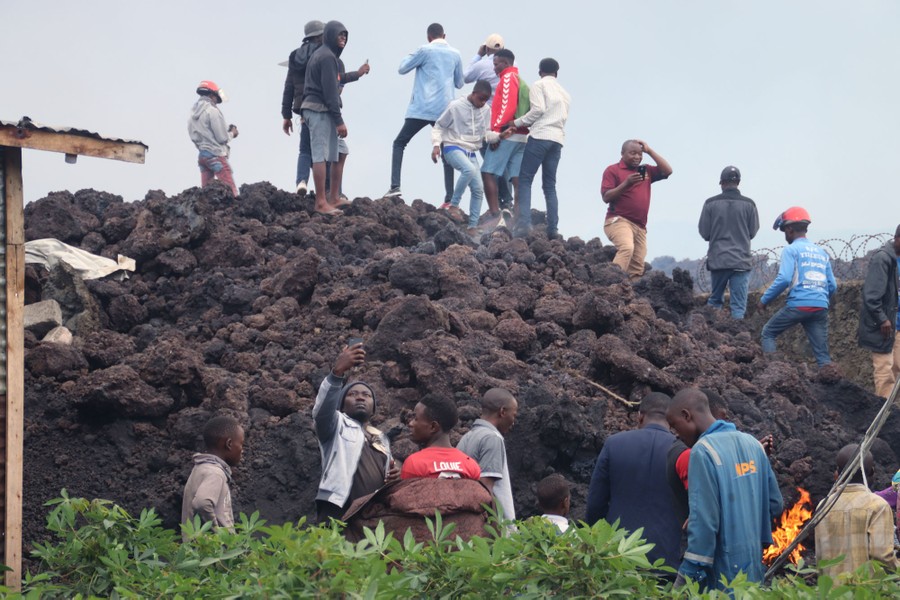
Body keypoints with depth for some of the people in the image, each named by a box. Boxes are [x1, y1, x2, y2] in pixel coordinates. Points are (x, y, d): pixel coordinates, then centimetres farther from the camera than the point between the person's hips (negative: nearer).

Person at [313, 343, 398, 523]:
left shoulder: (382, 439, 29)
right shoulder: (338, 425, 11)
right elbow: (322, 410, -12)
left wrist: (393, 478, 10)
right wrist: (338, 372, -27)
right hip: (339, 514, -6)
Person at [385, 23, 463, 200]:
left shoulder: (425, 51, -3)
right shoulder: (455, 54, 9)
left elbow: (402, 69, 5)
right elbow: (459, 83, 19)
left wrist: (410, 56, 23)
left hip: (422, 109, -3)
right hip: (445, 111, 3)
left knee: (399, 143, 7)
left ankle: (395, 186, -9)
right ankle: (450, 197, 2)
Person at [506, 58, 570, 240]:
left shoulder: (538, 85, 4)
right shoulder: (564, 92, 24)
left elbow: (538, 109, -9)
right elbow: (563, 116, 17)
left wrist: (517, 122, 0)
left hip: (540, 136, -6)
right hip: (558, 139, 6)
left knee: (525, 179, -5)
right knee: (550, 184, 9)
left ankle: (523, 224, -19)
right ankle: (553, 229, 1)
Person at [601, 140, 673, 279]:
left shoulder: (646, 170, 19)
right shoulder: (613, 170, 2)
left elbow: (667, 171, 10)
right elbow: (606, 197, -6)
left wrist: (649, 150, 9)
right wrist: (626, 183, -18)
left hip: (640, 226, 7)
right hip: (618, 220, -7)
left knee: (637, 268, -1)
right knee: (626, 248, -34)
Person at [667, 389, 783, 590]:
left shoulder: (703, 450, -14)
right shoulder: (753, 444, 9)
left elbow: (703, 521, -19)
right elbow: (775, 504, 12)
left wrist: (685, 579, -16)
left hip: (722, 576, -8)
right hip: (754, 571, 8)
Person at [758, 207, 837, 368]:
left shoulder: (791, 250, 0)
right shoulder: (822, 252, 18)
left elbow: (783, 279, -12)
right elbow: (832, 286, 15)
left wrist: (764, 300, -3)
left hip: (798, 305, -5)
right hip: (820, 308, 5)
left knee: (768, 333, 15)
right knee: (822, 353, 5)